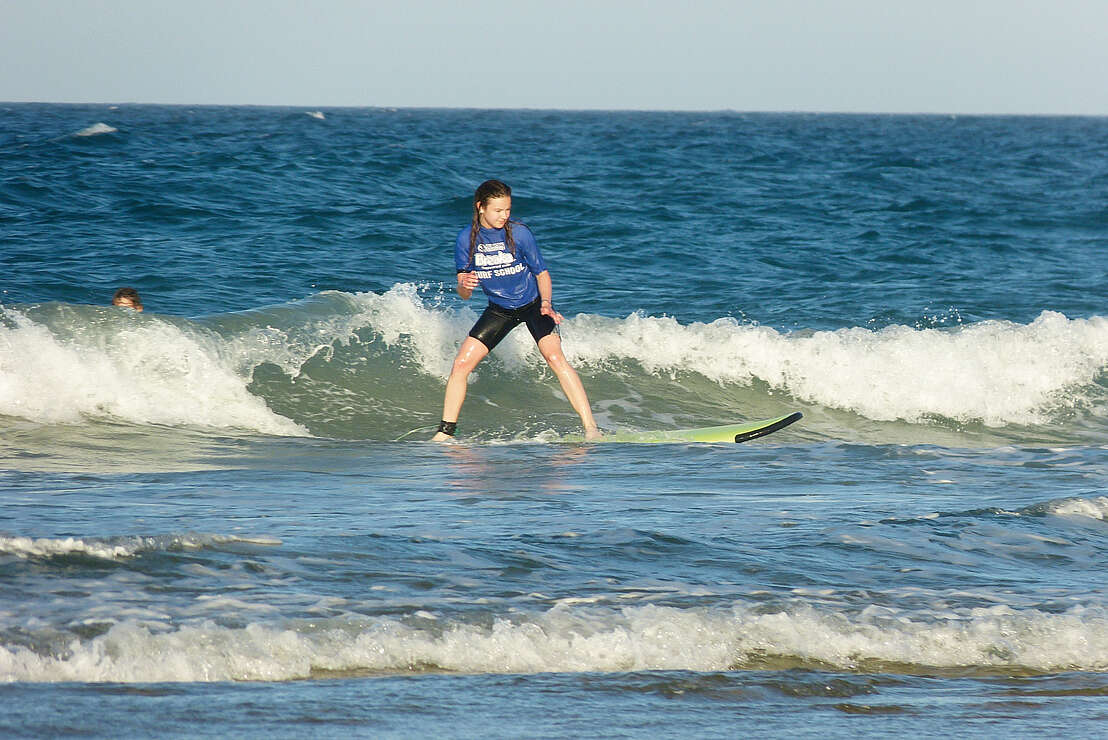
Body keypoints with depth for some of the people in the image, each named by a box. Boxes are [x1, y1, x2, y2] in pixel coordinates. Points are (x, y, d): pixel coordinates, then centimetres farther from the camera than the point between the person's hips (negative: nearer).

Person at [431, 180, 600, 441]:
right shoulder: (467, 238, -11)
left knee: (554, 356, -24)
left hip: (532, 304, -3)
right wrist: (464, 286, -30)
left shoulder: (519, 233, -18)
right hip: (499, 309, 3)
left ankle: (590, 427, -24)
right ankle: (446, 431, 6)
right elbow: (464, 294, -7)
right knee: (461, 363, -8)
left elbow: (542, 273, -7)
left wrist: (546, 304, -23)